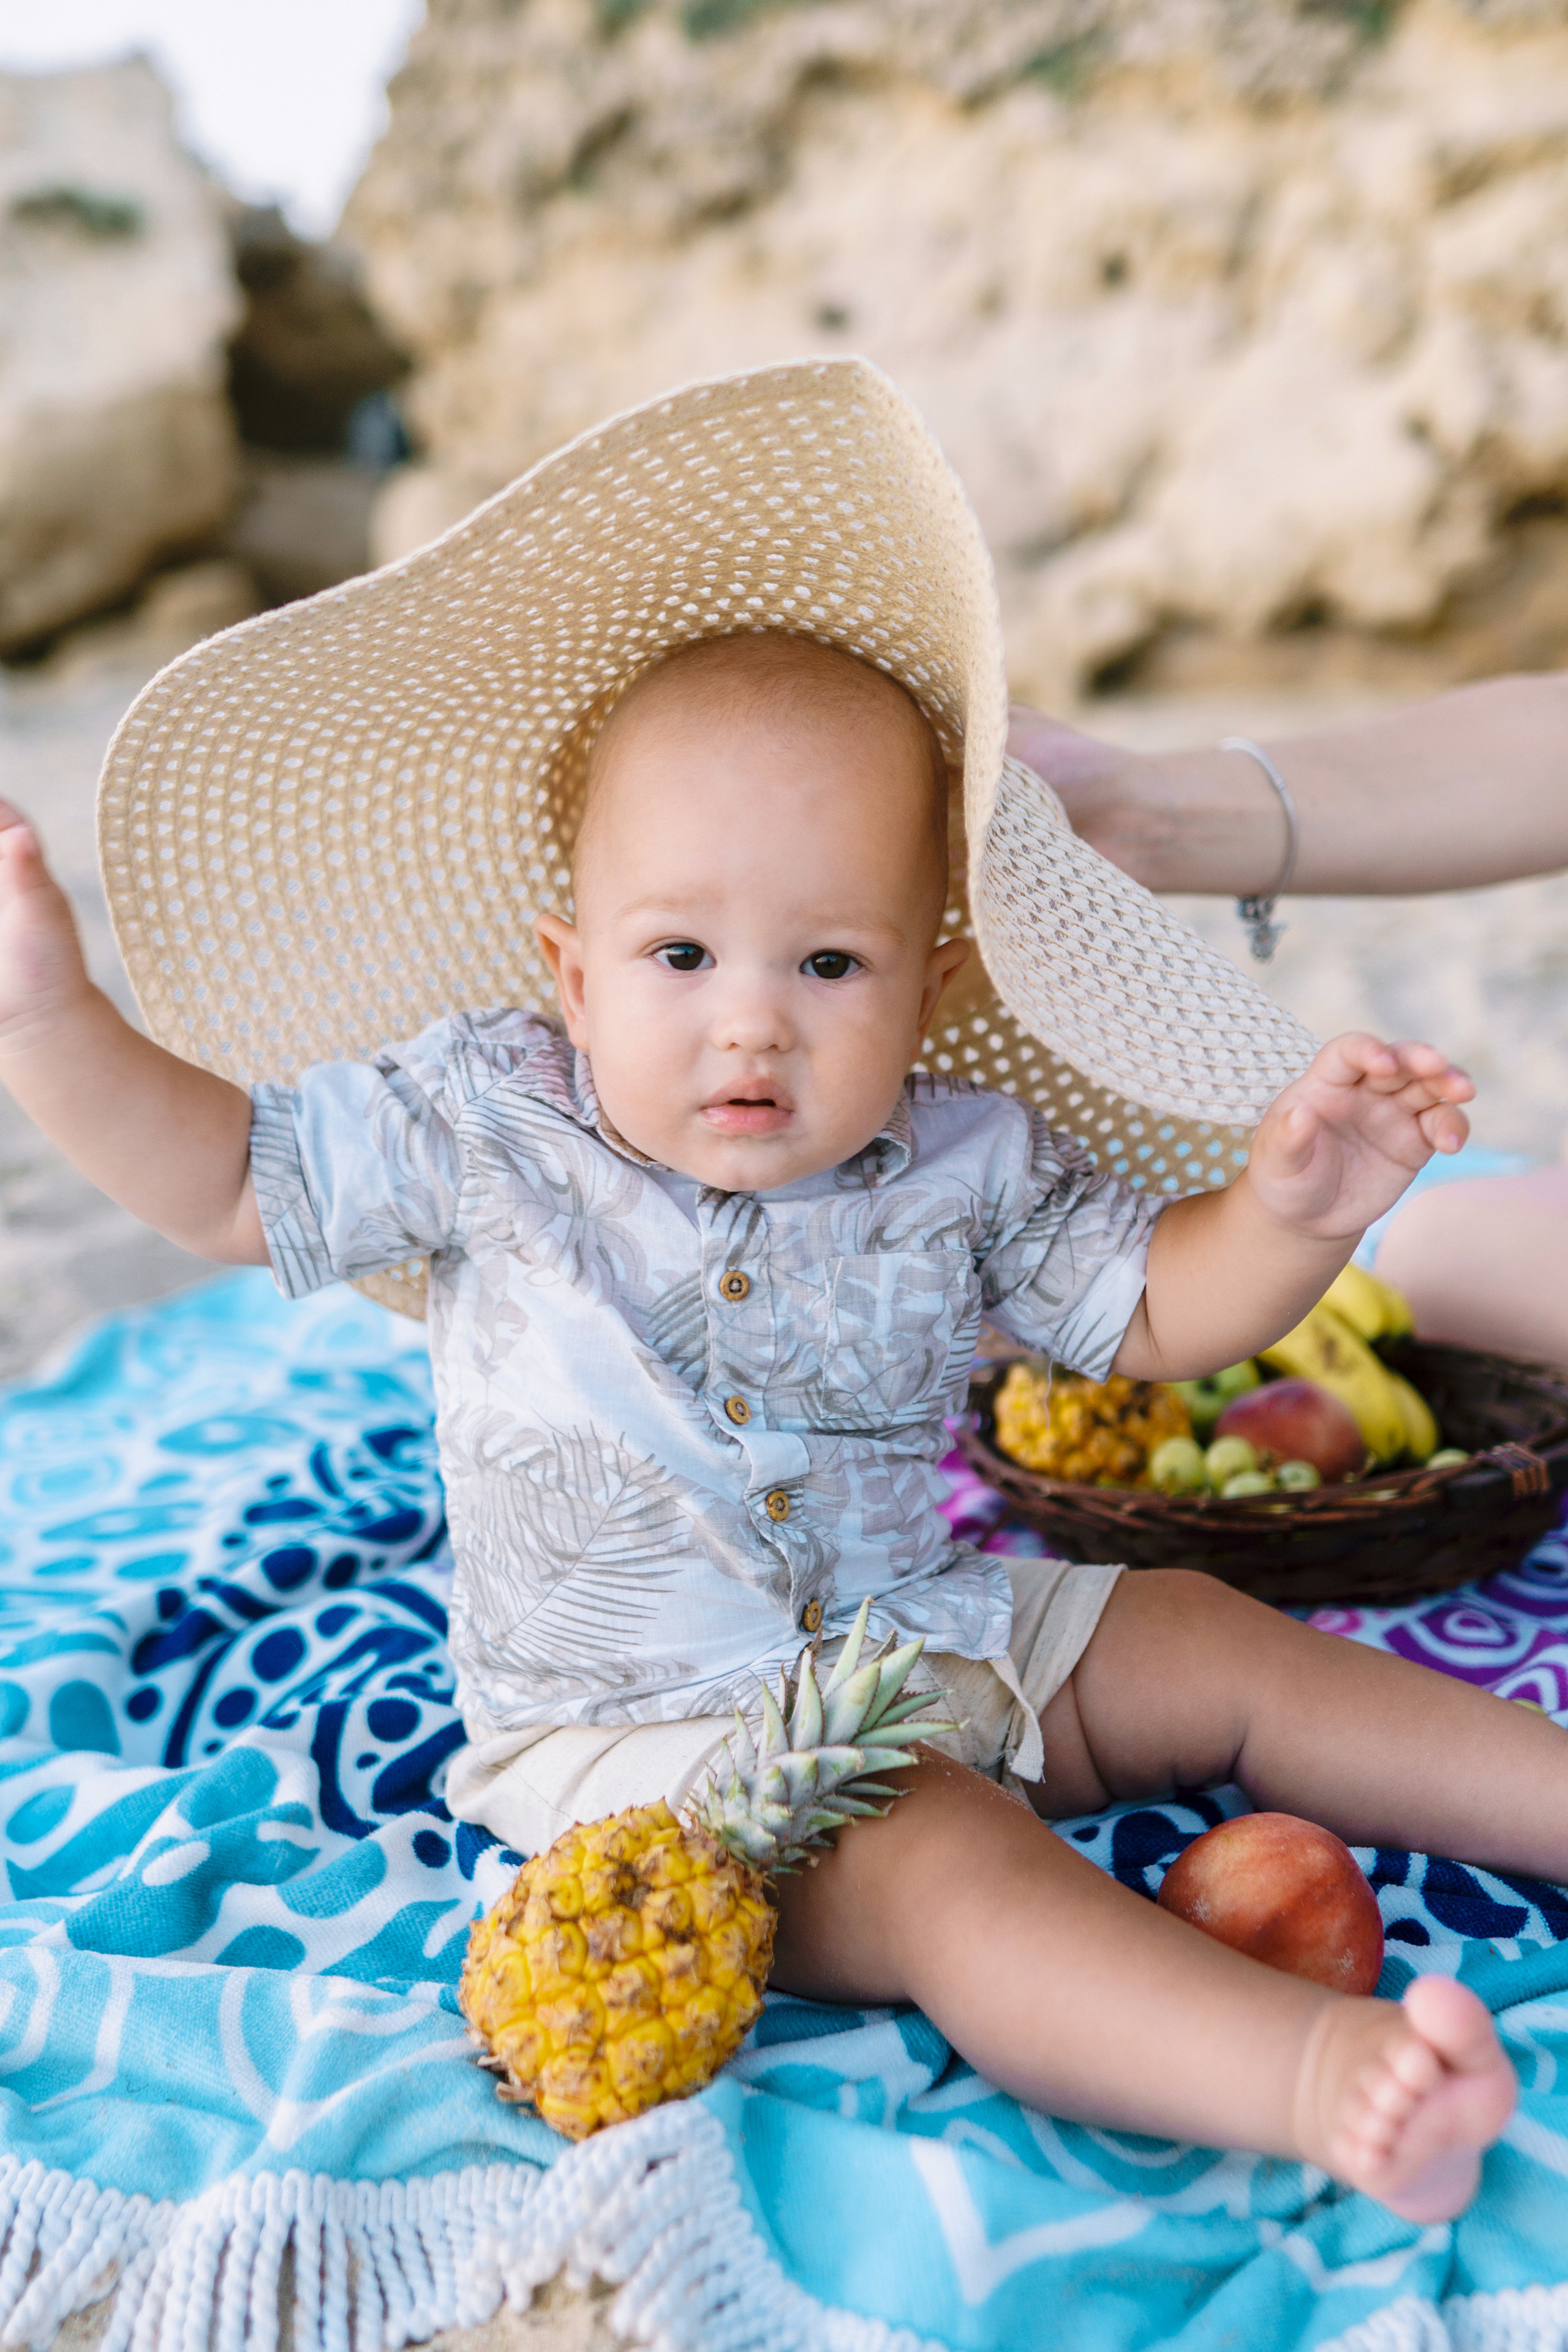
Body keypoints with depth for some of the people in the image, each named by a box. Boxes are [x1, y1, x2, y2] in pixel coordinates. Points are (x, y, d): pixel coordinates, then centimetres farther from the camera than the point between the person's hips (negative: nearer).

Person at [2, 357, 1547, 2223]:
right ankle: (1318, 2078, -43)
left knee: (1229, 1657, 0)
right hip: (647, 1732, -4)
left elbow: (1157, 1309, 1)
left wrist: (1292, 1212, -19)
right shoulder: (485, 1121, -9)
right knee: (943, 1868, -30)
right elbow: (222, 1177, -1)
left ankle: (1549, 1800, 11)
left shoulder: (962, 1161, -5)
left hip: (940, 1634, 5)